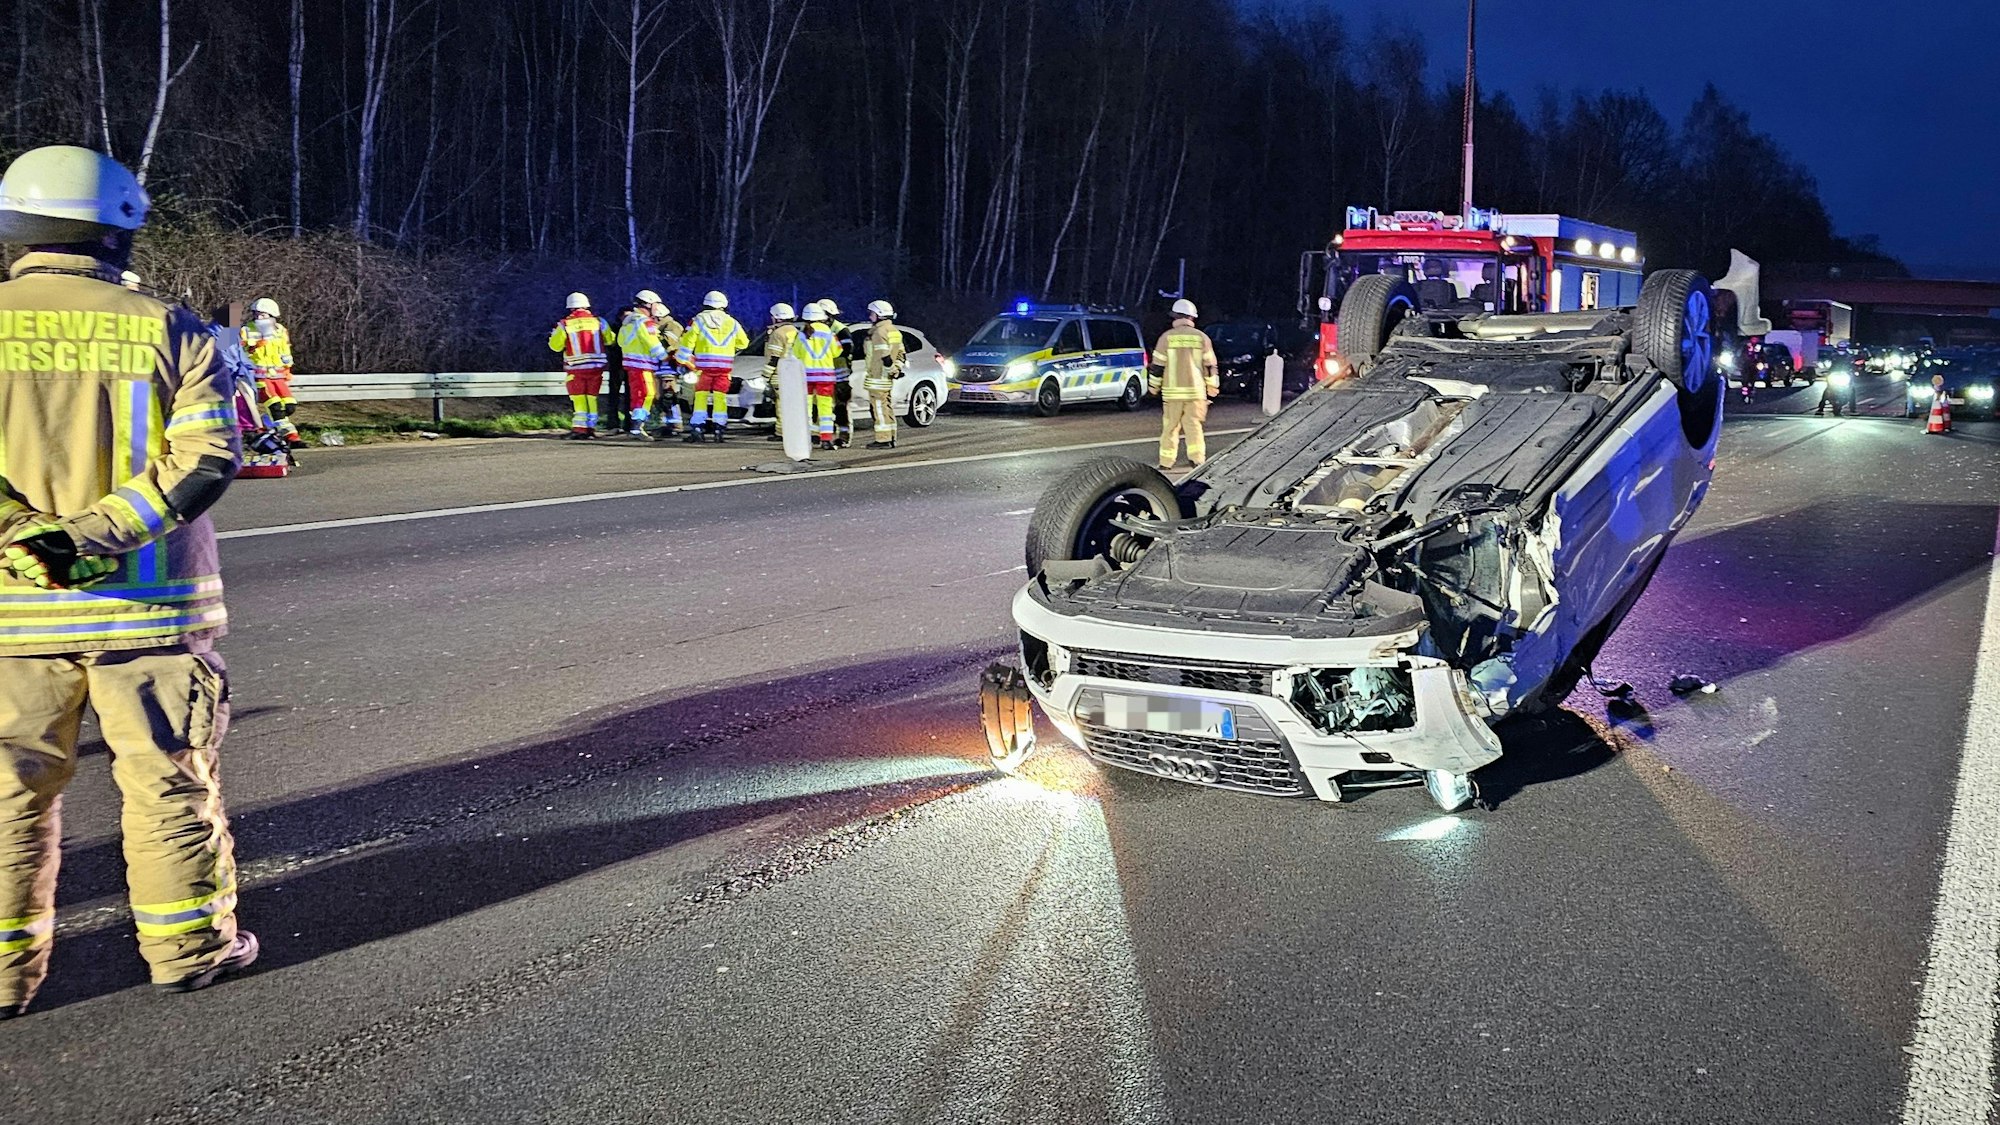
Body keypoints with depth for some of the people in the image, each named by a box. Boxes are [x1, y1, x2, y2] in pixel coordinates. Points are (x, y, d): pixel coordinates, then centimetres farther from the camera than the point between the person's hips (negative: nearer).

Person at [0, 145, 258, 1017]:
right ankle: (188, 944, 21)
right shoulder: (170, 330, -2)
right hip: (147, 602, -1)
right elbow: (206, 456, -12)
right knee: (168, 780, 11)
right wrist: (95, 533, -16)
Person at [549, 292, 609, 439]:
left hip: (576, 368, -2)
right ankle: (591, 427, 15)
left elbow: (555, 346, 4)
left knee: (578, 398, 7)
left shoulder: (564, 324, -4)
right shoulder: (598, 321, -1)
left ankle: (580, 428, -2)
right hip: (596, 366, 2)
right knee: (592, 398, 14)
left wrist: (553, 334, 23)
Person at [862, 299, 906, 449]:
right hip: (888, 377, 10)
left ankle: (883, 440, -7)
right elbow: (901, 354, 17)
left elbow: (884, 355, -22)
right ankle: (890, 438, 18)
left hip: (878, 377, -10)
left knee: (879, 408, -7)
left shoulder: (879, 332, -15)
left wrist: (890, 369, -13)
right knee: (887, 407, 14)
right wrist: (896, 368, 11)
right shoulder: (894, 331, 16)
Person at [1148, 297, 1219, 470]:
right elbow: (1210, 365, 5)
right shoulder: (1201, 337, 2)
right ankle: (1197, 458, -3)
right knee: (1194, 426, 7)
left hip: (1172, 391, -1)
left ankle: (1166, 462, 7)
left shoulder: (1167, 337, -3)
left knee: (1170, 427, 6)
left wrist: (1153, 386, 10)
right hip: (1196, 391, 1)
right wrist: (1213, 387, 15)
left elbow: (1157, 365, -1)